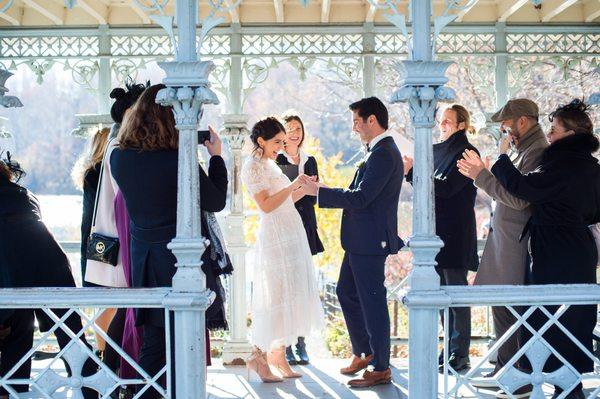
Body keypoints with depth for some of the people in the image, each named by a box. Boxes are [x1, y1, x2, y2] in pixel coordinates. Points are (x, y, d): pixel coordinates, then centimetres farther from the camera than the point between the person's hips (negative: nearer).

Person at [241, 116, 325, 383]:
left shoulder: (270, 164, 17)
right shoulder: (253, 166, -10)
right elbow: (266, 205, -18)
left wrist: (305, 188, 6)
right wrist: (294, 185, -18)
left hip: (292, 238, 9)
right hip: (275, 238, -9)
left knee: (289, 296, 9)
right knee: (275, 297, -6)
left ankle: (279, 356, 14)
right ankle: (259, 356, 2)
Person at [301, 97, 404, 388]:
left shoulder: (383, 154, -19)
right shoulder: (380, 151, 14)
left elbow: (361, 198, -24)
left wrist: (319, 191, -18)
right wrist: (324, 191, 11)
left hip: (370, 242, -11)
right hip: (360, 241, 11)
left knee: (372, 302, -1)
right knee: (346, 292, 20)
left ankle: (381, 369, 10)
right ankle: (363, 352, 33)